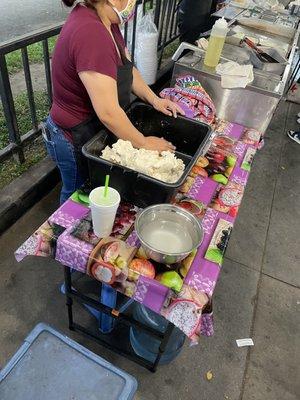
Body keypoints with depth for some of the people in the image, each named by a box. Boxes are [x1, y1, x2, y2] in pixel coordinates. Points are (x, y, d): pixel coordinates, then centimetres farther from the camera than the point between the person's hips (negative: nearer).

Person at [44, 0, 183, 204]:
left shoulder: (103, 20, -3)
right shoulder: (90, 34, -34)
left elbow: (126, 67, 9)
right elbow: (108, 113, -34)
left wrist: (154, 99, -4)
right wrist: (143, 143, -20)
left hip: (93, 128, 9)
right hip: (76, 141, -9)